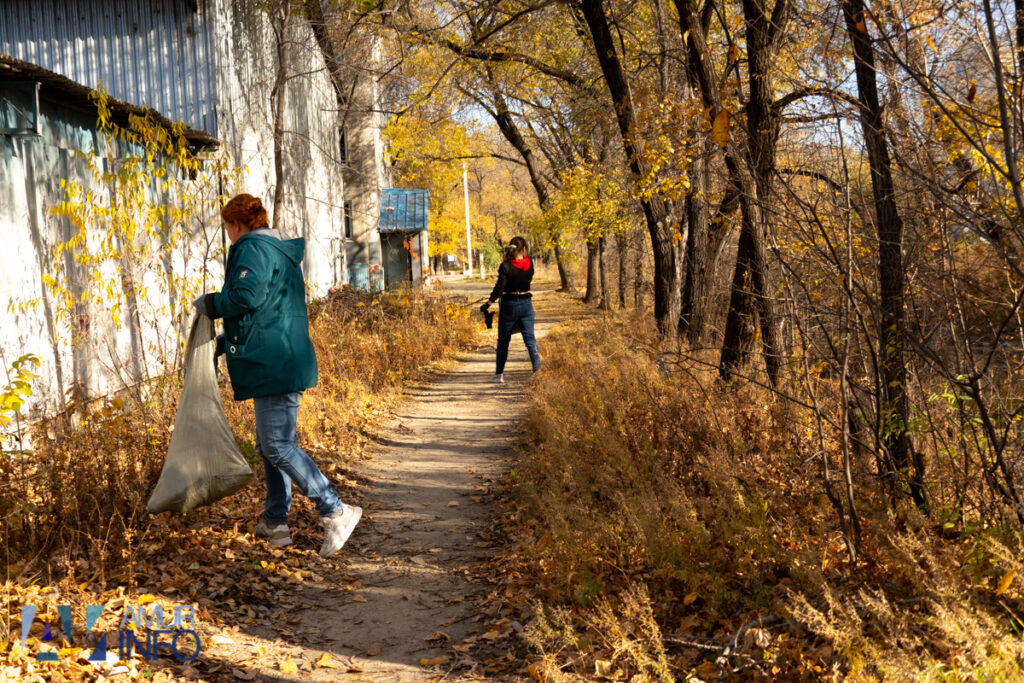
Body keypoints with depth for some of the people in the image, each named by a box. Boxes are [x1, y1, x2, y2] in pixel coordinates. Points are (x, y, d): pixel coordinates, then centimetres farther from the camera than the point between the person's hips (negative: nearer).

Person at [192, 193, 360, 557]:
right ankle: (275, 521, 22)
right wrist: (226, 342, 31)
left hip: (274, 362, -11)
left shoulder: (253, 248, -8)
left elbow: (246, 296, -24)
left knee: (277, 445, -11)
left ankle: (335, 511, -11)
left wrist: (210, 303, -5)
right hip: (284, 361, 11)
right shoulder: (284, 252, 23)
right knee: (271, 444, 16)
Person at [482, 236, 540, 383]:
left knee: (503, 340, 11)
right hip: (526, 304, 2)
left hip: (509, 305, -2)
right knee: (530, 339, 4)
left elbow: (499, 288, -15)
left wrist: (488, 303, -6)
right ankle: (538, 369, -9)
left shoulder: (505, 266, -14)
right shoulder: (529, 264, -4)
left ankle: (499, 373, 15)